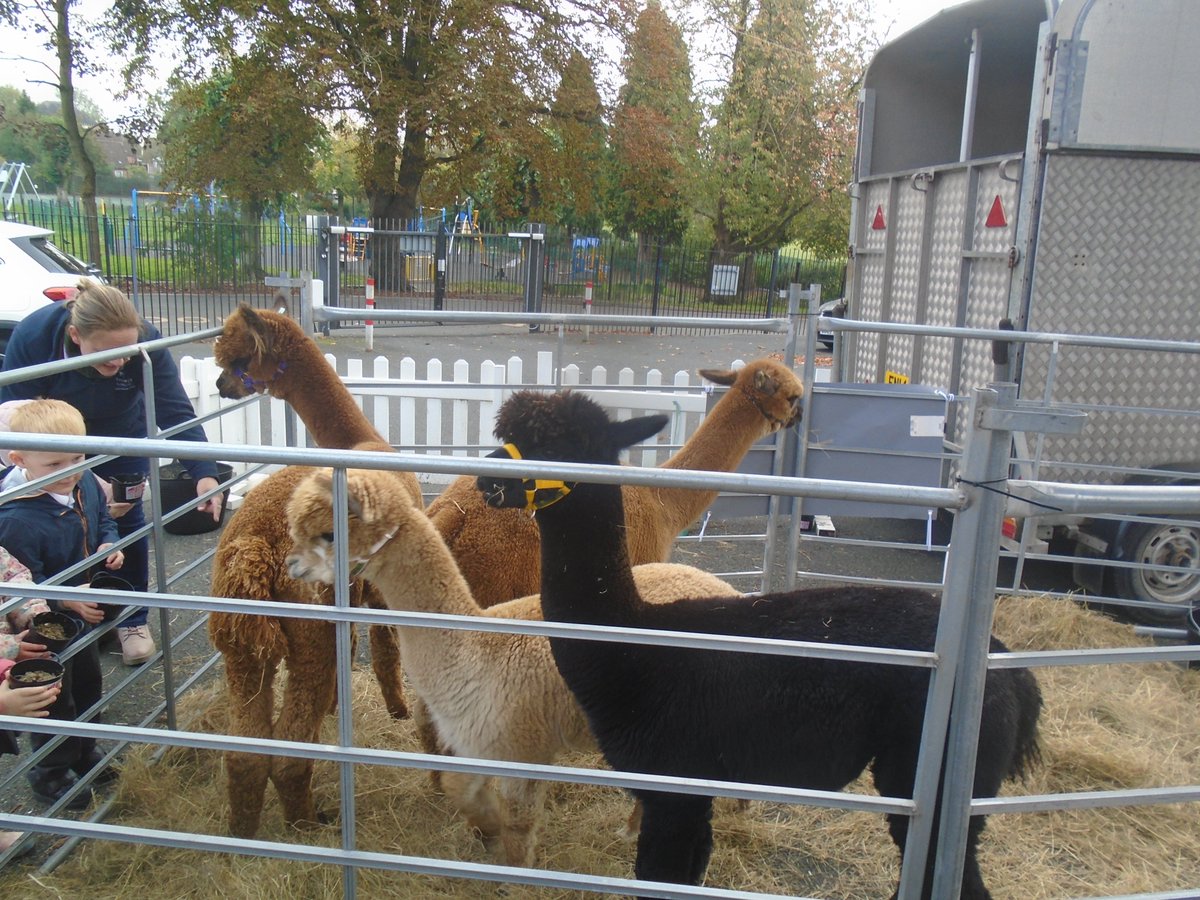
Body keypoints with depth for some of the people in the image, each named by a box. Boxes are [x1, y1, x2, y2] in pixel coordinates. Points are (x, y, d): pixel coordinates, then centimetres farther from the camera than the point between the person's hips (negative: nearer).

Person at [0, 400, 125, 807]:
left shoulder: (86, 484, -12)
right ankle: (50, 773, 35)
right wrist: (67, 601, -36)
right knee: (55, 697, 11)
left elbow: (104, 519, 8)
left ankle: (84, 751, 49)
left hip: (85, 612, 7)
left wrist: (109, 545, -11)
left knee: (88, 683, 25)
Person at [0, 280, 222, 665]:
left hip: (121, 434, 1)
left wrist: (203, 473, -45)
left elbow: (176, 412, -32)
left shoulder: (147, 341, -34)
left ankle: (132, 621, 16)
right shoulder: (31, 337, -35)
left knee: (126, 517, 1)